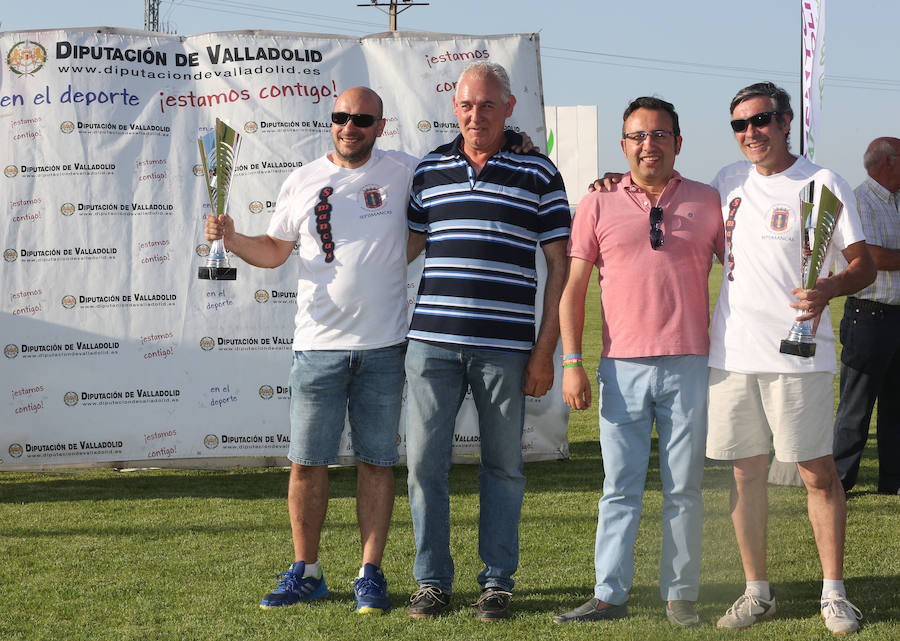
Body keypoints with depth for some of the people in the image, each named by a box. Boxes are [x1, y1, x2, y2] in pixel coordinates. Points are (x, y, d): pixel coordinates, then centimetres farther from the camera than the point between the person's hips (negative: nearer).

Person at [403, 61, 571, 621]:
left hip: (505, 345, -2)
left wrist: (545, 351, -2)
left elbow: (560, 266, 3)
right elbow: (405, 246, 22)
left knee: (503, 466, 5)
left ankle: (498, 581, 16)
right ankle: (433, 580, 13)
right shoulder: (429, 169, 11)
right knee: (425, 460, 1)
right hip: (432, 342, 2)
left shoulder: (538, 173, 3)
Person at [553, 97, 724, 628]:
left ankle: (681, 594, 12)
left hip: (689, 365, 0)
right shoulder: (599, 205, 7)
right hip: (623, 366, 0)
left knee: (685, 488, 4)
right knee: (620, 487, 2)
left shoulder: (709, 202, 7)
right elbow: (574, 287, 7)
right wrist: (571, 362, 0)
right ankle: (610, 595, 6)